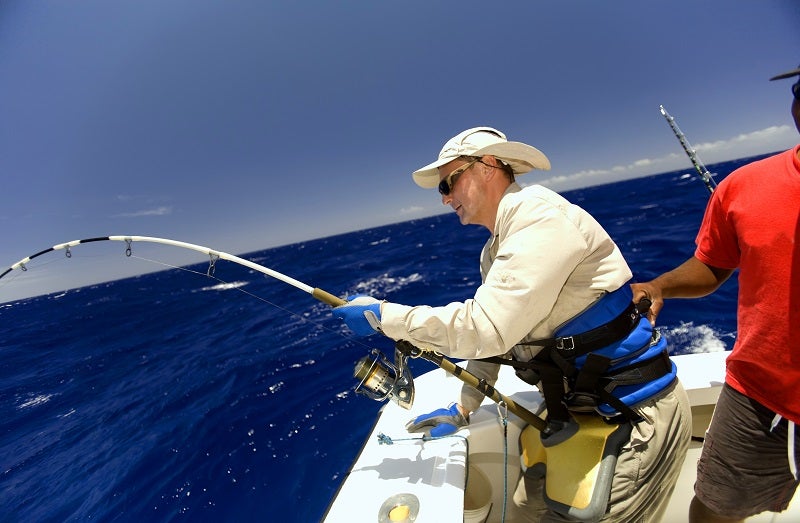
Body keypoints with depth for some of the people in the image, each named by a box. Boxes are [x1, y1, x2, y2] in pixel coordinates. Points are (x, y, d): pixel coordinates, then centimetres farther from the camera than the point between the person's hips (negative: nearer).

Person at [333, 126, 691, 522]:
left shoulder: (541, 216, -23)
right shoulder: (495, 250, 7)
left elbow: (483, 329, -30)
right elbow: (489, 334, 13)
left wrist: (382, 316, -22)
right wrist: (461, 410, 11)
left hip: (637, 412, -8)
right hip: (581, 406, 8)